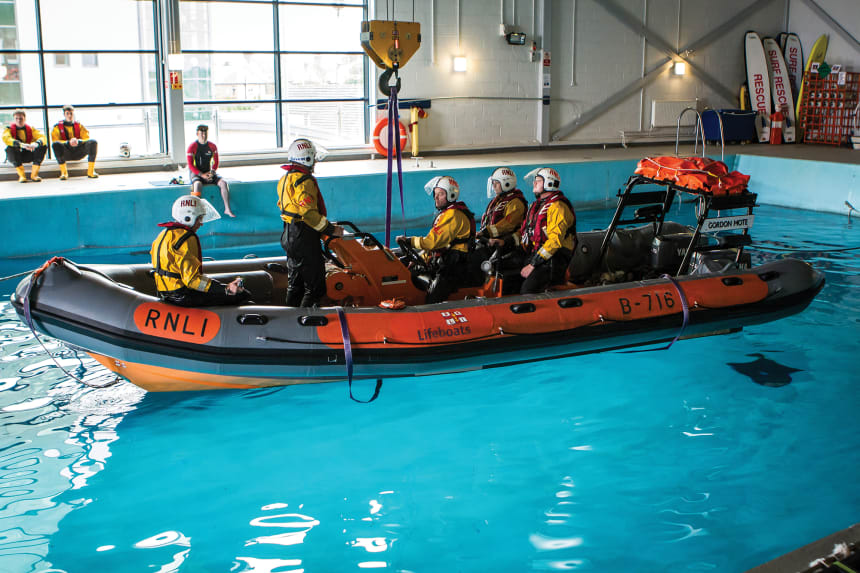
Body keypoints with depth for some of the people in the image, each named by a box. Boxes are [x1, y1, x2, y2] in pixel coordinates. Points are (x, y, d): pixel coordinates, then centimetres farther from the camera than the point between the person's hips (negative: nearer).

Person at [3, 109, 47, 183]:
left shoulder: (30, 129, 1)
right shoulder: (9, 129, -6)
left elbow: (42, 138, -13)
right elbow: (6, 138, -28)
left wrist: (36, 144, -38)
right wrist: (22, 145, -44)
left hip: (28, 155, 2)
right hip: (15, 157, -2)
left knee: (43, 146, -19)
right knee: (11, 148, -34)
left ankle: (34, 175, -14)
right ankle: (22, 176, -23)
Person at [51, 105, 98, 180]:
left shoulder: (79, 126, 12)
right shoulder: (57, 127, 6)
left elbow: (87, 139, 2)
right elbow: (55, 142, -7)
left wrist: (78, 141, -20)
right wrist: (69, 142, -24)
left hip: (79, 153, 1)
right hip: (66, 155, -1)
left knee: (93, 142, -24)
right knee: (55, 144, -34)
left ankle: (91, 171, -23)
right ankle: (63, 173, -27)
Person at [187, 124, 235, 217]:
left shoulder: (212, 146, 5)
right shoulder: (192, 147, -6)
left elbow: (216, 162, 10)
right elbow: (190, 165, -9)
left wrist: (211, 172, -9)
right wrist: (202, 175, -20)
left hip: (209, 173, 4)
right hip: (196, 173, -4)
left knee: (223, 182, -22)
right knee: (198, 184, -38)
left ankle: (227, 209, -20)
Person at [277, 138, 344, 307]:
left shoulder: (285, 179, 14)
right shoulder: (304, 181, -17)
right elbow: (309, 212, -25)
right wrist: (331, 230, -18)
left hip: (289, 235, 10)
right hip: (305, 238, -10)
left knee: (295, 284, 18)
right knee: (315, 286, -4)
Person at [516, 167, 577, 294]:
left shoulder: (558, 206, -9)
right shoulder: (537, 205, 22)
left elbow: (555, 240, -18)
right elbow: (525, 232, 25)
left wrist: (533, 264, -20)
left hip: (552, 260, -9)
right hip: (535, 256, 9)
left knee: (527, 289, -28)